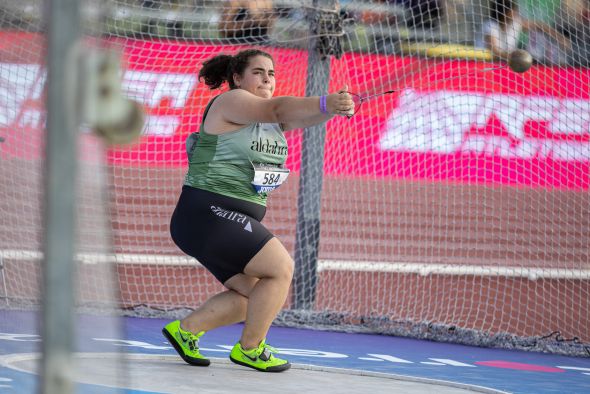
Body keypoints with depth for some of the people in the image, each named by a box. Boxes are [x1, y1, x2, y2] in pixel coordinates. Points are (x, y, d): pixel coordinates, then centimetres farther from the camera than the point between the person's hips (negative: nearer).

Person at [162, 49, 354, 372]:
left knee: (251, 294, 13)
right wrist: (325, 103, -42)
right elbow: (278, 108, -28)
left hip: (235, 221, 9)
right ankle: (250, 348, 0)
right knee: (281, 268, -11)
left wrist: (333, 107, -30)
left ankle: (186, 330, 21)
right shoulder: (230, 102, -11)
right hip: (207, 214, -9)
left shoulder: (272, 116, 12)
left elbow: (303, 116, -8)